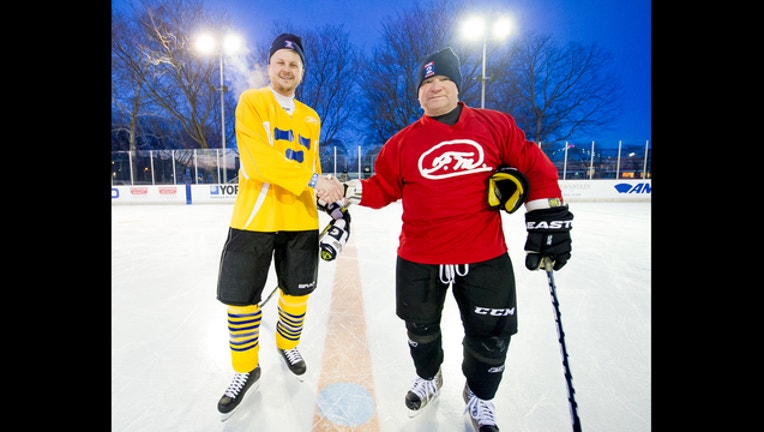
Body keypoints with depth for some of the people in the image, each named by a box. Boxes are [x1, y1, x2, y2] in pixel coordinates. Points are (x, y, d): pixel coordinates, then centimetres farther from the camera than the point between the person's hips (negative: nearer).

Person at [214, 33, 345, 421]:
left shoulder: (311, 118, 14)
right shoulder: (250, 102, -2)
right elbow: (260, 161, -17)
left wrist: (333, 199, 6)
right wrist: (314, 180, -22)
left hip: (300, 220, 4)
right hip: (253, 218, -3)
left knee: (297, 293, 13)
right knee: (242, 299, 5)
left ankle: (288, 344, 42)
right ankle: (246, 369, 29)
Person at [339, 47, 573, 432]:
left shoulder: (496, 125, 1)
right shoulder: (403, 141, 2)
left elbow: (536, 169, 2)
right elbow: (383, 188, 4)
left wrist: (548, 219, -4)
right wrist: (348, 192, -11)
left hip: (485, 256, 0)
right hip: (419, 258, 1)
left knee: (490, 337, 12)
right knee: (421, 328, 19)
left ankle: (479, 398, 44)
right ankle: (428, 378, 52)